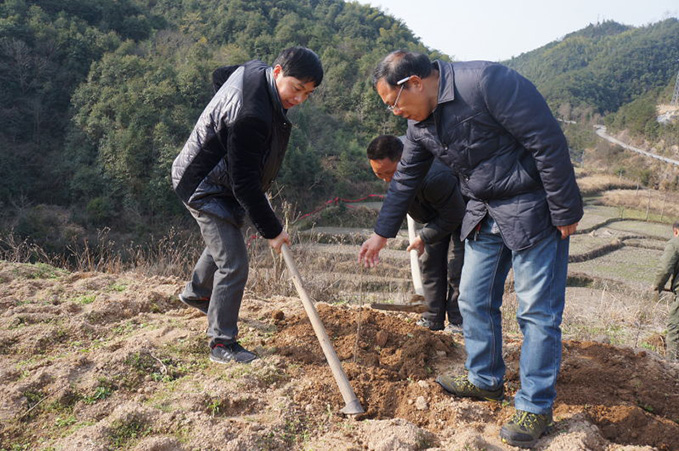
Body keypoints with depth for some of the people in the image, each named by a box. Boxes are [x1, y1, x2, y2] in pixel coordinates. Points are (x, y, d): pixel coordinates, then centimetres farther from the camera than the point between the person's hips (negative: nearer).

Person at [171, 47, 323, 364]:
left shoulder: (254, 69, -7)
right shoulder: (251, 116, -36)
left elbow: (219, 75, 17)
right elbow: (245, 184, -32)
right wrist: (272, 230, -22)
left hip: (218, 178, 10)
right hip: (204, 188, -10)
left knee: (223, 241, 28)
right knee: (234, 264, -10)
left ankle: (195, 292, 53)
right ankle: (222, 344, 3)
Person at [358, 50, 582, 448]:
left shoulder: (486, 82, -24)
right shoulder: (420, 123, 3)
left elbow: (548, 140, -23)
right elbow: (406, 180, 15)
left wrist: (564, 211, -19)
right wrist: (383, 233, 21)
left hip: (533, 206, -8)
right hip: (485, 211, 8)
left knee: (537, 309, -2)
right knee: (475, 300, 12)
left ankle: (536, 408, 11)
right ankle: (486, 381, 31)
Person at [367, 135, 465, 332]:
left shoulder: (434, 178, -44)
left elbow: (453, 216, -30)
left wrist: (423, 237, -22)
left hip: (461, 215, -8)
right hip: (437, 214, 8)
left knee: (456, 266, -12)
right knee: (430, 260, 5)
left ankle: (458, 323, 0)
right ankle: (432, 320, 12)